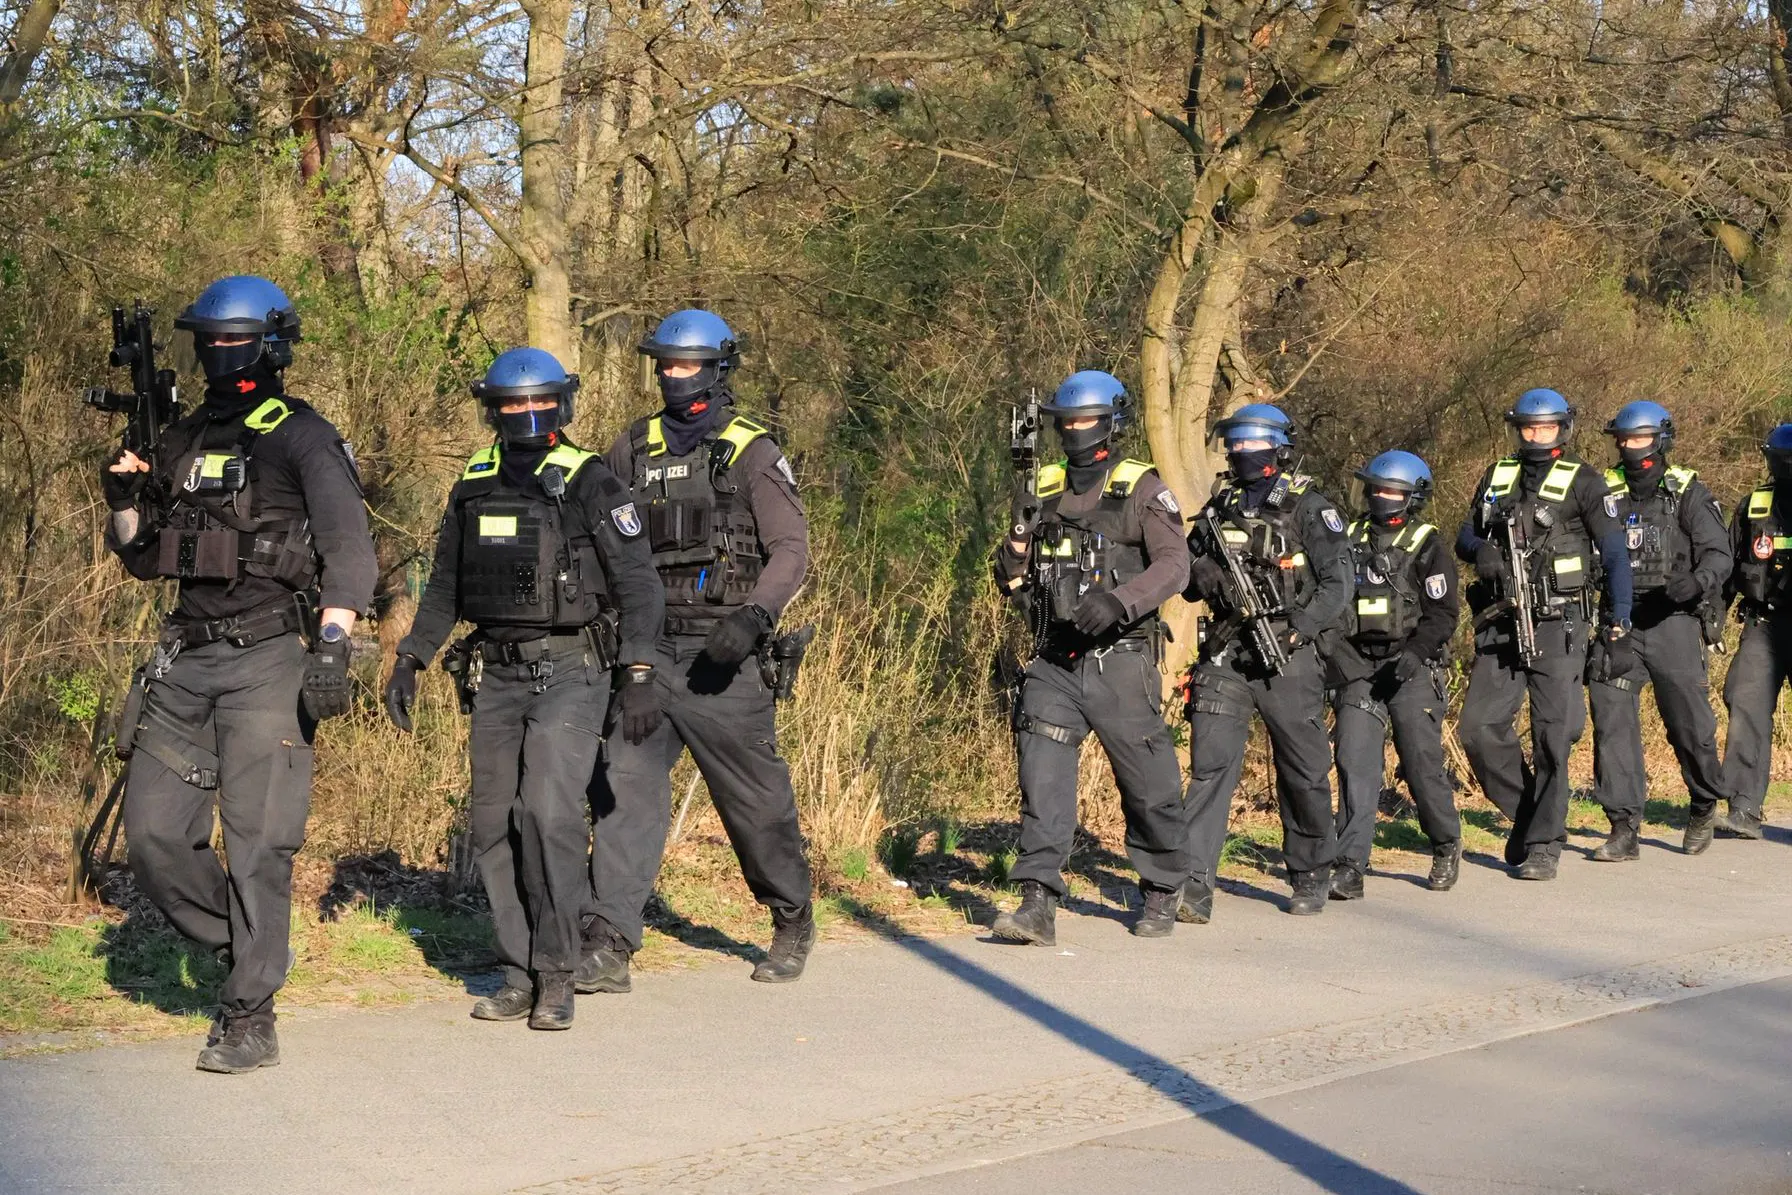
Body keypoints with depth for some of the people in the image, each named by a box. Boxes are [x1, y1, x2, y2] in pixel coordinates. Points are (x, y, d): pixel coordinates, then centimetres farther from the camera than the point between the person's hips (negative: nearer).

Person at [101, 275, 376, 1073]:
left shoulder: (302, 438, -3)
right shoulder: (183, 440, 16)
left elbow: (348, 549, -11)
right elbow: (144, 559, 22)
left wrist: (332, 645, -23)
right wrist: (125, 498, 3)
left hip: (268, 659, -7)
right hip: (187, 660, 7)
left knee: (257, 843, -8)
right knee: (153, 835, 4)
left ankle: (250, 1020, -4)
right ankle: (243, 949, 22)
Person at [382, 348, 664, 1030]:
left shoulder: (590, 484, -6)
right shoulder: (473, 487, 9)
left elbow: (638, 585, -7)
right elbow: (444, 588, 19)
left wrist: (639, 676, -15)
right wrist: (409, 661, 12)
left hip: (570, 672, -6)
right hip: (496, 675, 6)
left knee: (548, 810, -18)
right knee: (494, 825, 5)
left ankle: (557, 974, -8)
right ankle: (519, 975, 14)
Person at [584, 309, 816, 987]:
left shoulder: (750, 452, -1)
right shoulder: (632, 450, 12)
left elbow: (790, 548, -7)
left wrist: (755, 615, -22)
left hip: (722, 657, -3)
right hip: (646, 650, 3)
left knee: (756, 798, 7)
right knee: (622, 786, -10)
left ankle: (793, 925, 29)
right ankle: (608, 946, -12)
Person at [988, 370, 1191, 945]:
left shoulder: (1141, 489, -1)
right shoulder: (1041, 491, 12)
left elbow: (1173, 564, -12)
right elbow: (1016, 584, 17)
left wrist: (1118, 601, -27)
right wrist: (1013, 557, -7)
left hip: (1119, 663, -3)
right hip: (1053, 662, 3)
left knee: (1148, 786, 5)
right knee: (1042, 778, -10)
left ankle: (1163, 893, 24)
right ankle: (1038, 904, -14)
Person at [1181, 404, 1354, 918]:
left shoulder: (1309, 508, -1)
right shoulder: (1218, 508, 13)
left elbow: (1338, 584, -6)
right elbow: (1190, 584, 19)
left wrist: (1297, 627, -16)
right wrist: (1199, 571, -4)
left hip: (1288, 658, -3)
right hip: (1225, 654, 3)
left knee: (1303, 771, 6)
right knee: (1211, 764, -8)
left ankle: (1311, 877, 25)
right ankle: (1195, 886, -12)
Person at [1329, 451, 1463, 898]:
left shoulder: (1427, 546, 0)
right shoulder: (1351, 540, 12)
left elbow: (1444, 613, -5)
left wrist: (1414, 653, -20)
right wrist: (1342, 660, -1)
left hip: (1411, 668, -3)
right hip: (1360, 666, 3)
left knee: (1421, 760, -5)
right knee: (1355, 760, -8)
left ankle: (1446, 847, 20)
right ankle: (1350, 866, -10)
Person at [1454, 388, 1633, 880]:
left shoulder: (1583, 482, 0)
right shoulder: (1496, 477, 13)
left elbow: (1616, 557, -2)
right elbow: (1465, 535, 20)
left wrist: (1619, 629, -9)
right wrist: (1480, 550, -5)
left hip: (1557, 624, -4)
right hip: (1500, 626, 4)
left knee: (1552, 736, -7)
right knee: (1479, 727, -3)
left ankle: (1544, 844, 0)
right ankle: (1526, 813, 16)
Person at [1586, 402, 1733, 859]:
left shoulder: (1687, 494, 1)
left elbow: (1718, 552, -5)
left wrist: (1697, 582, -26)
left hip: (1671, 622, -2)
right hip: (1617, 623, 2)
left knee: (1690, 725, 3)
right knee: (1612, 722, -7)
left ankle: (1704, 808, 29)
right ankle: (1623, 828, -4)